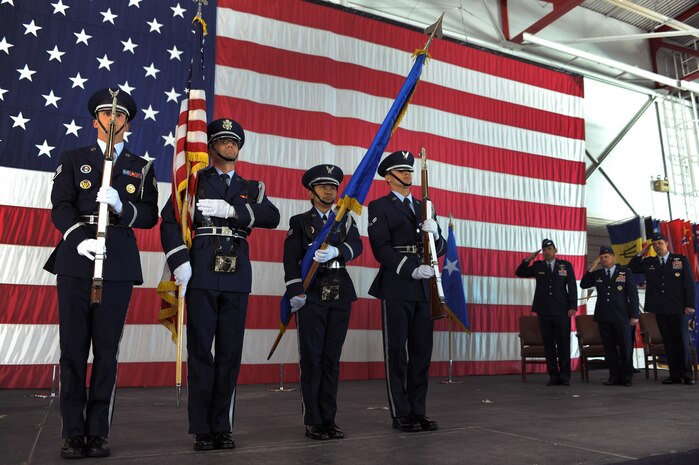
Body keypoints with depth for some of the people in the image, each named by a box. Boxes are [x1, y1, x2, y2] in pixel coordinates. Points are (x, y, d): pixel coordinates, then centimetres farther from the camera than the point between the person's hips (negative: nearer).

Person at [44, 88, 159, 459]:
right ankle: (73, 433, 10)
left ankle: (98, 432, 11)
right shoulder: (72, 159, 14)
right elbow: (60, 207, 1)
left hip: (119, 265, 0)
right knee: (73, 347, 1)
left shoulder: (141, 168, 15)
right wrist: (80, 238, -17)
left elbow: (149, 216, 5)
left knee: (107, 349, 2)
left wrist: (121, 207, -15)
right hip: (75, 261, 0)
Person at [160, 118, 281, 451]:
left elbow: (272, 217, -3)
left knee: (230, 352, 4)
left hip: (237, 277, 2)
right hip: (202, 275, -2)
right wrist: (180, 263, -12)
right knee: (200, 350, 0)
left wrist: (231, 209, -14)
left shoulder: (251, 188, 17)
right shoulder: (194, 181, 10)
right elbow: (169, 220, 0)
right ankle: (202, 429, 10)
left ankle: (223, 427, 15)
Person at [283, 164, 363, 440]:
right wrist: (295, 291, -14)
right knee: (311, 358, -1)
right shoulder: (299, 221, 7)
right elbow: (290, 259, -3)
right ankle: (313, 422, 7)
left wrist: (336, 251, -24)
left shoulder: (345, 220, 15)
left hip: (340, 295, 3)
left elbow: (356, 246, -4)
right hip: (311, 296, -3)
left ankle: (329, 419, 15)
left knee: (332, 358, 7)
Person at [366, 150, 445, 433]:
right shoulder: (379, 207, 2)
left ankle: (418, 411, 17)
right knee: (396, 352, 1)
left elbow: (441, 249, 15)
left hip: (424, 289, 5)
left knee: (421, 352, 7)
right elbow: (381, 249, -9)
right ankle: (401, 414, 11)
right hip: (396, 288, -5)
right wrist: (412, 270, -19)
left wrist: (435, 233, -7)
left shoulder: (424, 208, 19)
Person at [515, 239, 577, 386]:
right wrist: (528, 260, -2)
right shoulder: (537, 266, 10)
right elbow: (520, 273, 10)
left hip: (562, 310, -2)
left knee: (563, 343, 1)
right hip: (544, 311, 2)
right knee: (548, 344, 4)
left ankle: (565, 376, 10)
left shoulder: (566, 265, 5)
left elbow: (572, 286, 2)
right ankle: (553, 376, 10)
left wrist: (573, 306, -6)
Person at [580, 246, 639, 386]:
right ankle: (614, 376, 10)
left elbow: (633, 294, 2)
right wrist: (591, 268, -5)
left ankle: (626, 377, 10)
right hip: (603, 316, 2)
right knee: (609, 348, 4)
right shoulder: (596, 274, 11)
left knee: (625, 347, 0)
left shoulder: (625, 272, 4)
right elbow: (583, 285, 1)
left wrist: (634, 315, -3)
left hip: (621, 316, -2)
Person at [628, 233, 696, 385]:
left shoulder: (681, 259, 3)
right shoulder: (648, 262, 11)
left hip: (678, 308, -3)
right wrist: (641, 253, 5)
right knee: (668, 342, 5)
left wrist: (690, 304, -8)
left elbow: (689, 283, 0)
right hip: (660, 309, 3)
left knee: (682, 341, 1)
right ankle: (675, 375, 10)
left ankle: (687, 374, 10)